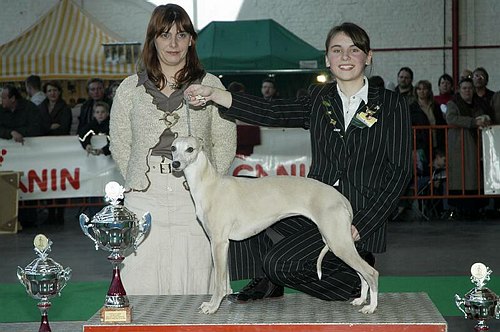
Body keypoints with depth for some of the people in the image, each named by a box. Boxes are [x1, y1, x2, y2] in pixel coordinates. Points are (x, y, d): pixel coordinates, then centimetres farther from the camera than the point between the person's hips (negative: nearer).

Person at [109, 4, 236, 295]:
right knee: (142, 288, -3)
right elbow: (119, 144, 15)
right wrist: (141, 183, 8)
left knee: (193, 287, -2)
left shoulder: (210, 85, 8)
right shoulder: (131, 88, 10)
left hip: (194, 202, -1)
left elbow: (225, 145, 10)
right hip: (144, 203, 1)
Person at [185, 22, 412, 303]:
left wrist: (359, 228, -15)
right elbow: (272, 112, -5)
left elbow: (399, 173, -5)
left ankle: (355, 271, 1)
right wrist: (212, 94, -19)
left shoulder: (391, 105, -1)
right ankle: (265, 282, 4)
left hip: (358, 219, -5)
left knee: (279, 262, -22)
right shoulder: (320, 99, 10)